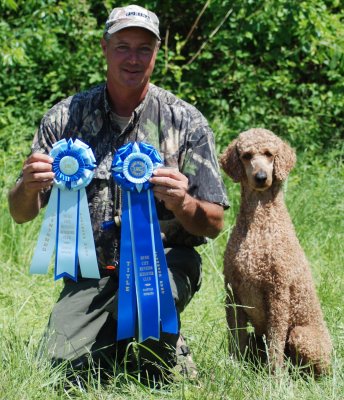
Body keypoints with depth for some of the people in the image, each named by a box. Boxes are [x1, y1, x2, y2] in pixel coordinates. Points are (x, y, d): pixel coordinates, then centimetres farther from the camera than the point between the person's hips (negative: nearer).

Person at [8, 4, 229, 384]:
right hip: (89, 272, 2)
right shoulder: (66, 117, 2)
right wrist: (29, 187, -23)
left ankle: (172, 362, -1)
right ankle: (116, 342, 16)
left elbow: (213, 224, -4)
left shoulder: (186, 122, -2)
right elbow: (21, 214, 1)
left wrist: (182, 204, -28)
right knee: (59, 365, -18)